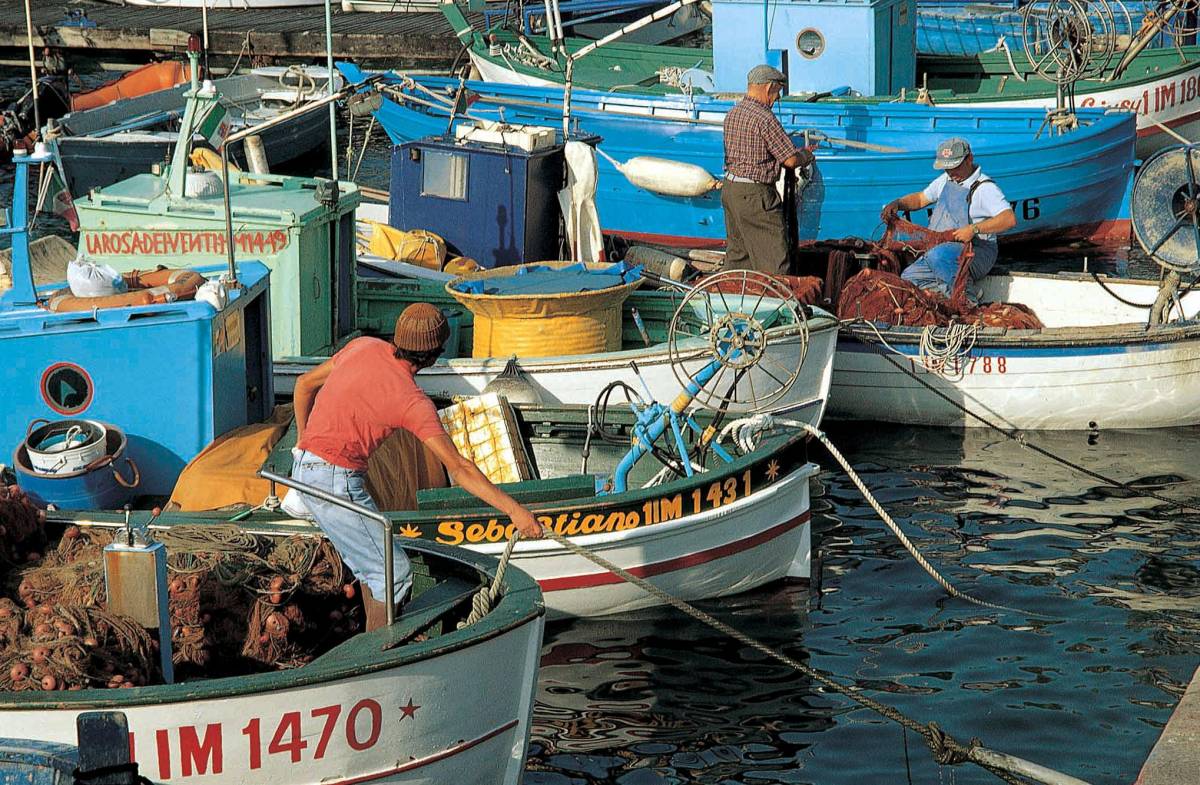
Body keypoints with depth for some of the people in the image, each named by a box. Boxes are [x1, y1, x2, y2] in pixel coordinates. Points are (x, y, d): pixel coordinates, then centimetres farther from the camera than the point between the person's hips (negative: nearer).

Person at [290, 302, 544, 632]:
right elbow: (459, 469, -20)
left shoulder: (363, 346, 2)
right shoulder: (414, 402, -18)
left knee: (373, 562, 21)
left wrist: (303, 441, 29)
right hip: (336, 482, -9)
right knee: (393, 572, -1)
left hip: (306, 466, 9)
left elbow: (304, 384, 14)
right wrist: (514, 510, -18)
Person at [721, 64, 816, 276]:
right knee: (774, 257, -6)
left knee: (737, 251, 16)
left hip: (730, 187, 9)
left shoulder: (733, 113, 9)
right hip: (754, 195, -9)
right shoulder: (765, 119, -18)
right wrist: (807, 155, 7)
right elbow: (791, 160, -16)